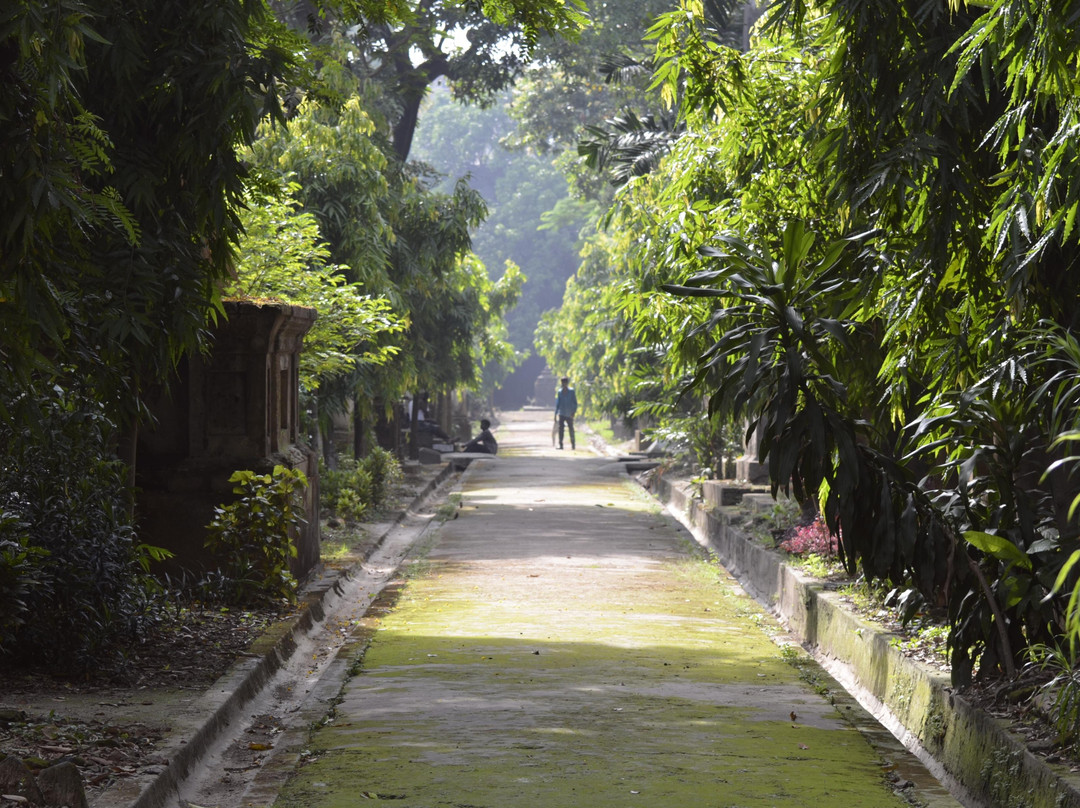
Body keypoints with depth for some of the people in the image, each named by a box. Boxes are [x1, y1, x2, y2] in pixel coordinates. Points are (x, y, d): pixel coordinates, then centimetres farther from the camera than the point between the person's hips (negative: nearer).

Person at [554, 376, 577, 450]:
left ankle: (573, 444, 23)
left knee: (571, 429, 9)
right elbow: (557, 403, 11)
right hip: (561, 414, 1)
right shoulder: (559, 392, 5)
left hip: (569, 414, -1)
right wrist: (556, 413, 9)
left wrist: (574, 411, -11)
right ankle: (560, 445, -7)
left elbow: (575, 402, 0)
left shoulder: (571, 391, -1)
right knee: (560, 429, -9)